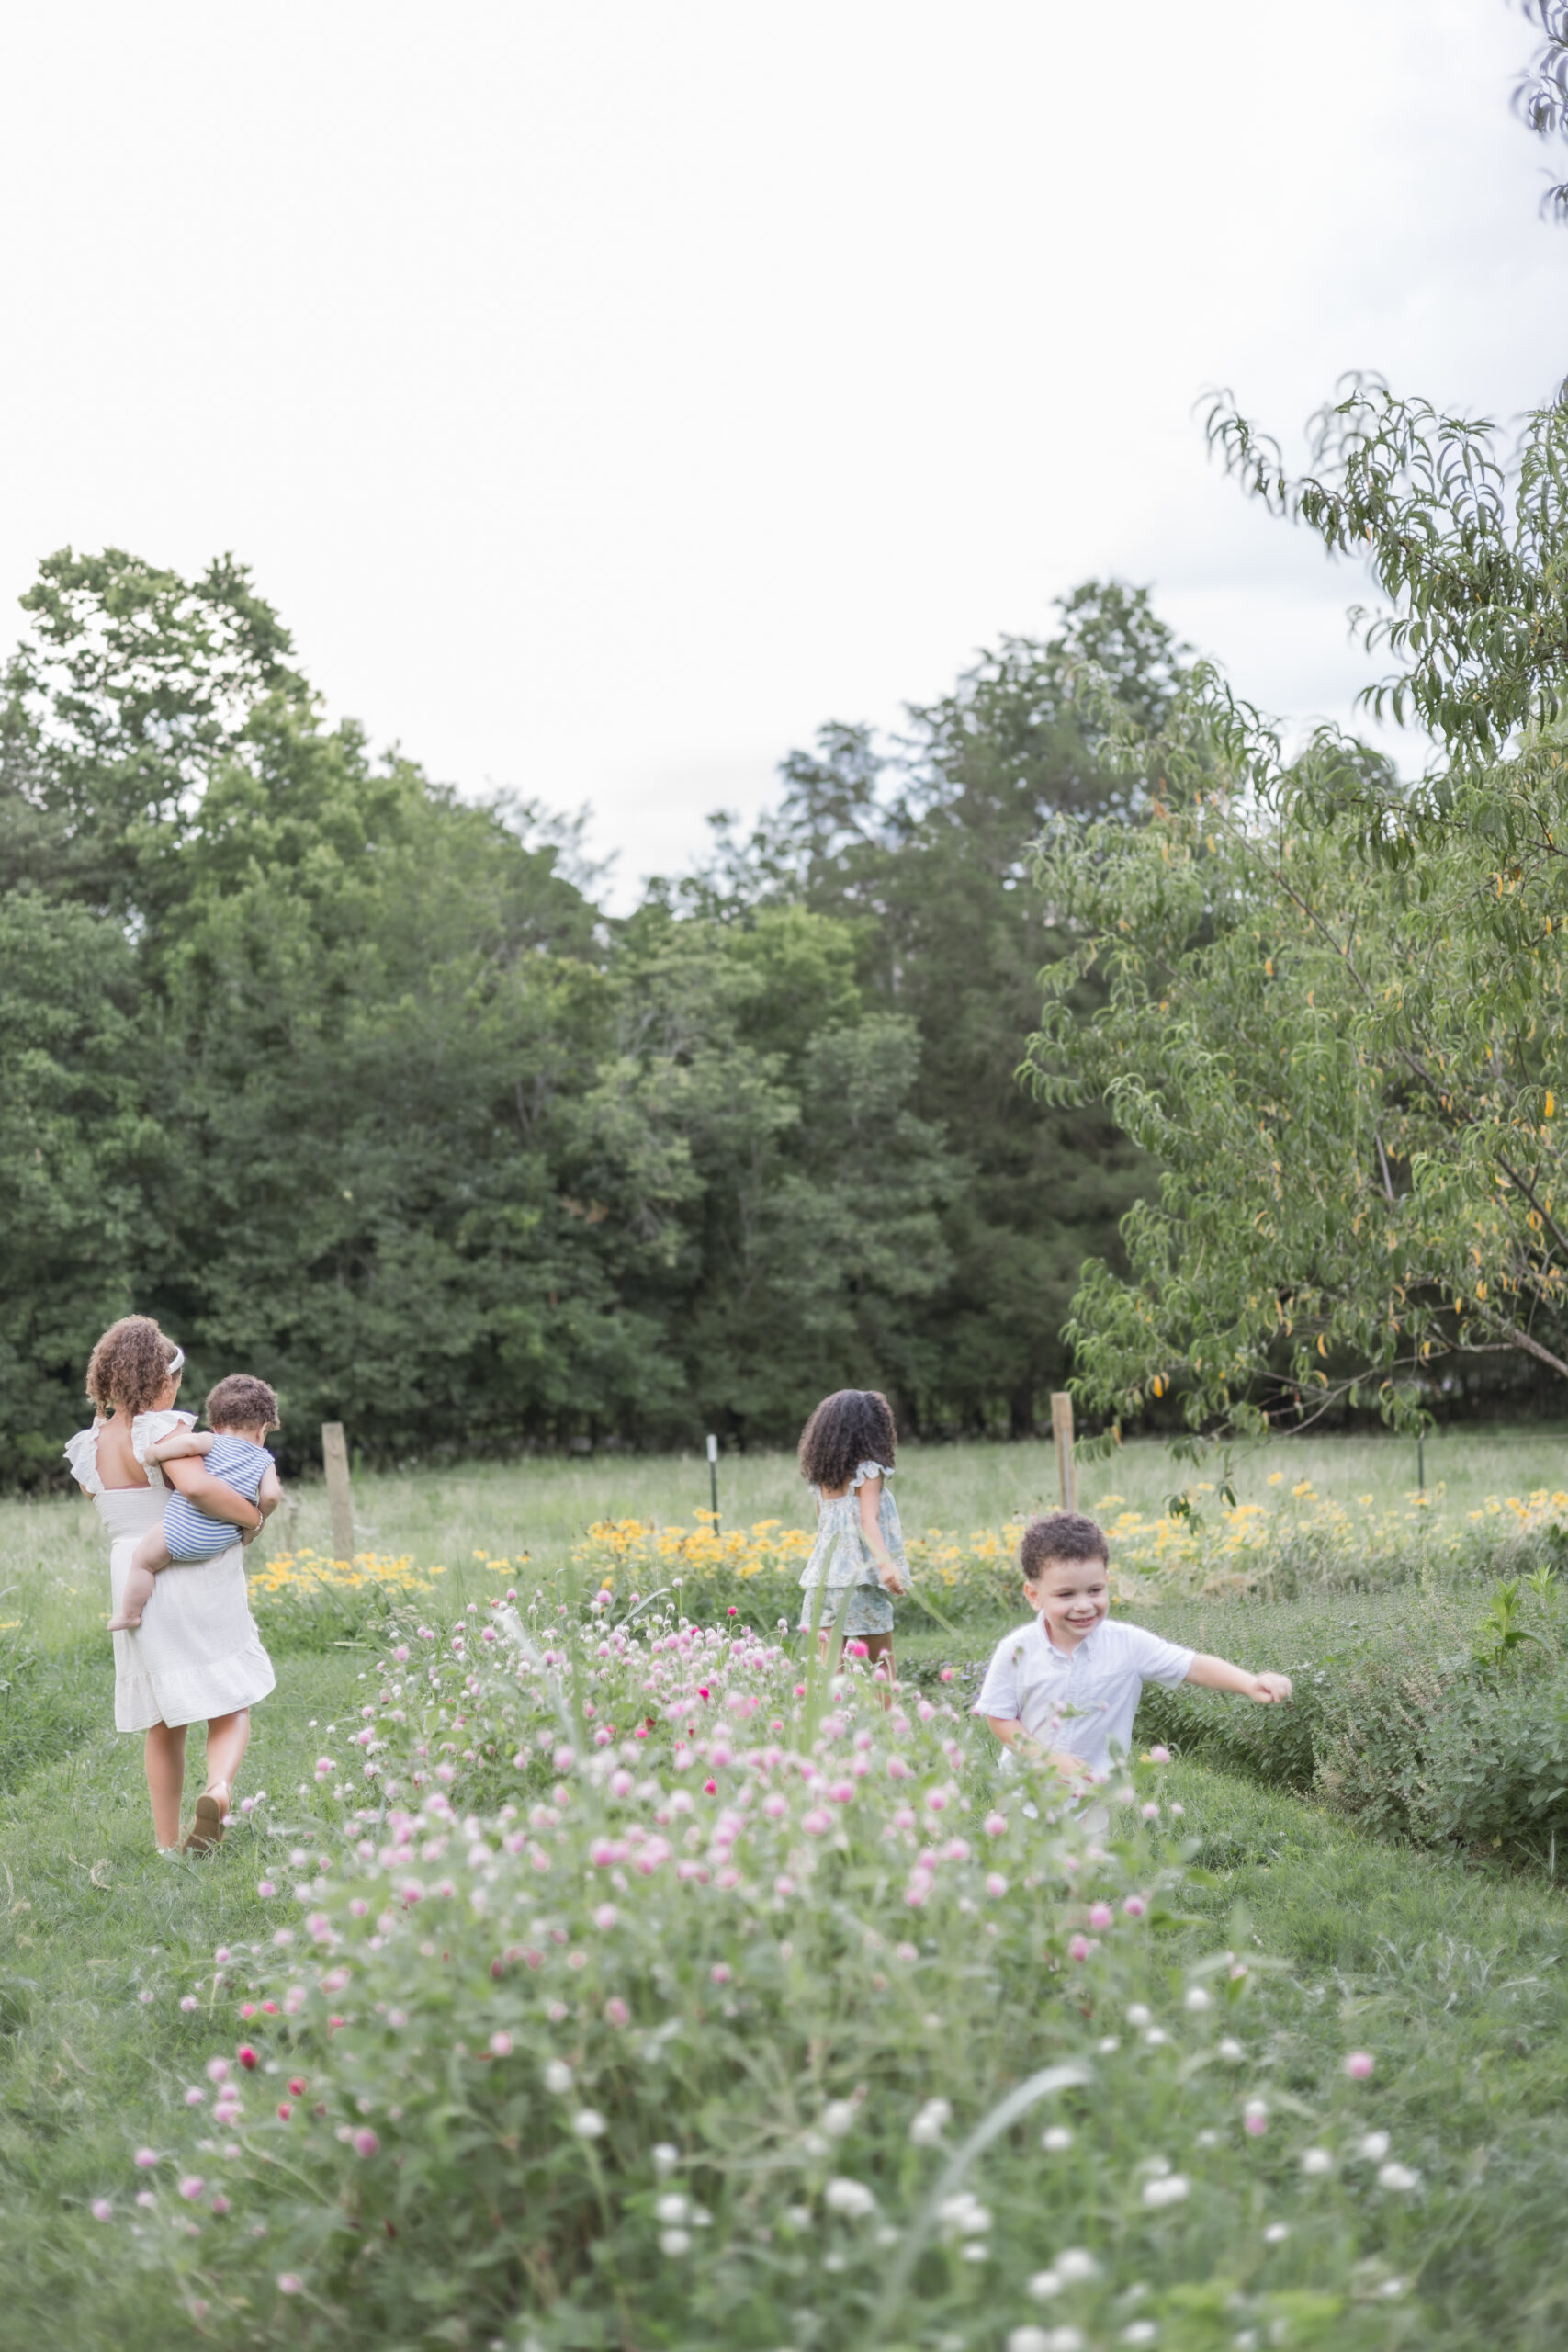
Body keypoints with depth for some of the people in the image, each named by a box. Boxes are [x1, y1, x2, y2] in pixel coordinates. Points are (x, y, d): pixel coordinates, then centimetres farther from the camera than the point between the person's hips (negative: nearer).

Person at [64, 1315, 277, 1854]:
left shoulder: (90, 1447, 6)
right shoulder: (164, 1430, -16)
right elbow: (196, 1485, -32)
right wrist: (250, 1515, -17)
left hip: (135, 1583, 5)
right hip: (198, 1582, -5)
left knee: (164, 1722, 17)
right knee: (231, 1700, 7)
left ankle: (168, 1844, 20)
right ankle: (219, 1787, -22)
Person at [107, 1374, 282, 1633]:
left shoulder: (213, 1442, 1)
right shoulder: (264, 1461, 8)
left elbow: (191, 1442, -20)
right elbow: (271, 1494, -5)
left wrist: (155, 1452, -8)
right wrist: (259, 1517, 14)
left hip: (180, 1532, -4)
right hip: (221, 1542, 4)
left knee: (143, 1560, 13)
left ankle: (130, 1614, 15)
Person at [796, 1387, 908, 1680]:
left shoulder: (821, 1476, 11)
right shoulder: (868, 1471, -7)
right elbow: (868, 1521, -18)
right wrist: (886, 1563, -30)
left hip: (822, 1579, 5)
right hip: (861, 1580, -5)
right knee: (881, 1664, 5)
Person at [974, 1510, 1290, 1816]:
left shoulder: (1128, 1645, -12)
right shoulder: (1018, 1651, -14)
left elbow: (1194, 1665, -15)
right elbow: (1000, 1718, -7)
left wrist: (1251, 1684, -30)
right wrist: (1050, 1757, -18)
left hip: (1092, 1793, 1)